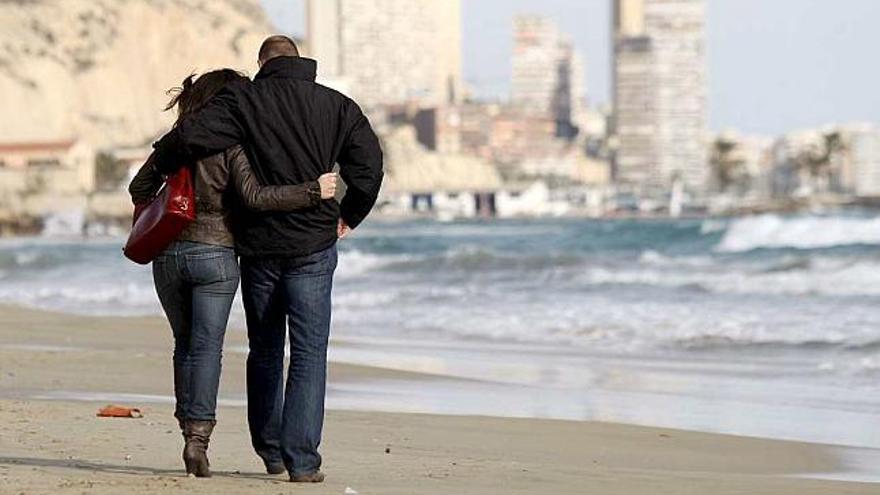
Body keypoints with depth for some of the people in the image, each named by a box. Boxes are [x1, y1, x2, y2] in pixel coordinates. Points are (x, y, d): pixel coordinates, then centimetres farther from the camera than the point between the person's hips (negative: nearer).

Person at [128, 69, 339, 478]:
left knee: (185, 345, 17)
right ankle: (198, 436, -14)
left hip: (169, 255, 4)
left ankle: (189, 428, 14)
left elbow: (140, 188, 14)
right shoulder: (231, 145, -10)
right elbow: (254, 196, -20)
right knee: (206, 348, -3)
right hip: (214, 255, -4)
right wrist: (313, 192, -17)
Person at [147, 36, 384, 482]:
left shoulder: (242, 99, -2)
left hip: (258, 246, 1)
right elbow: (369, 164, -2)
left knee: (264, 351, 16)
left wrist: (158, 165, 3)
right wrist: (348, 217, 13)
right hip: (313, 247, -1)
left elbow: (191, 137, -16)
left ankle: (271, 451, 21)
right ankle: (302, 460, -9)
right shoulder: (337, 106, 3)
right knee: (309, 355, 0)